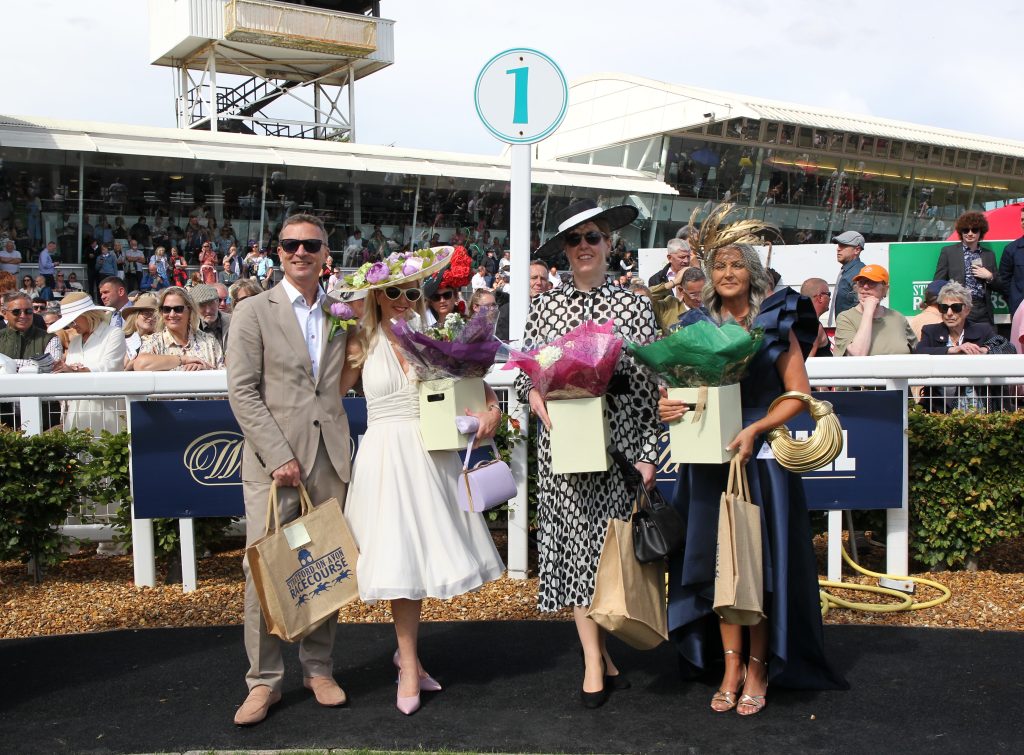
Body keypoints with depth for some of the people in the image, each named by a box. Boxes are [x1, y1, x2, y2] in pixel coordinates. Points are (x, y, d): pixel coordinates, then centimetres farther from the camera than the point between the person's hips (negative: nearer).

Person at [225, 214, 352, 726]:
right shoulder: (254, 313, 2)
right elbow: (242, 392, -5)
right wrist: (279, 456, -12)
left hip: (330, 459, 3)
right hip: (273, 460, -3)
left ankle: (318, 668, 23)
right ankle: (264, 680, 10)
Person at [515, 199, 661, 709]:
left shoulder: (634, 307, 3)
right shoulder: (545, 306, 7)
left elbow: (648, 387, 0)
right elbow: (524, 375, 10)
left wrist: (647, 455, -6)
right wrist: (539, 401, -12)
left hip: (618, 439, -1)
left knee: (611, 544, 2)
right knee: (576, 542, 2)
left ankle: (600, 651, 21)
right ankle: (598, 661, 10)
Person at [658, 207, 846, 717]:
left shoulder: (774, 323, 1)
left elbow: (798, 394, -2)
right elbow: (680, 387, 11)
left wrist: (755, 429, -16)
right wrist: (668, 407, -12)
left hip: (761, 458, -2)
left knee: (761, 562, 1)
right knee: (718, 561, 5)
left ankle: (759, 667, 14)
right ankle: (731, 667, 16)